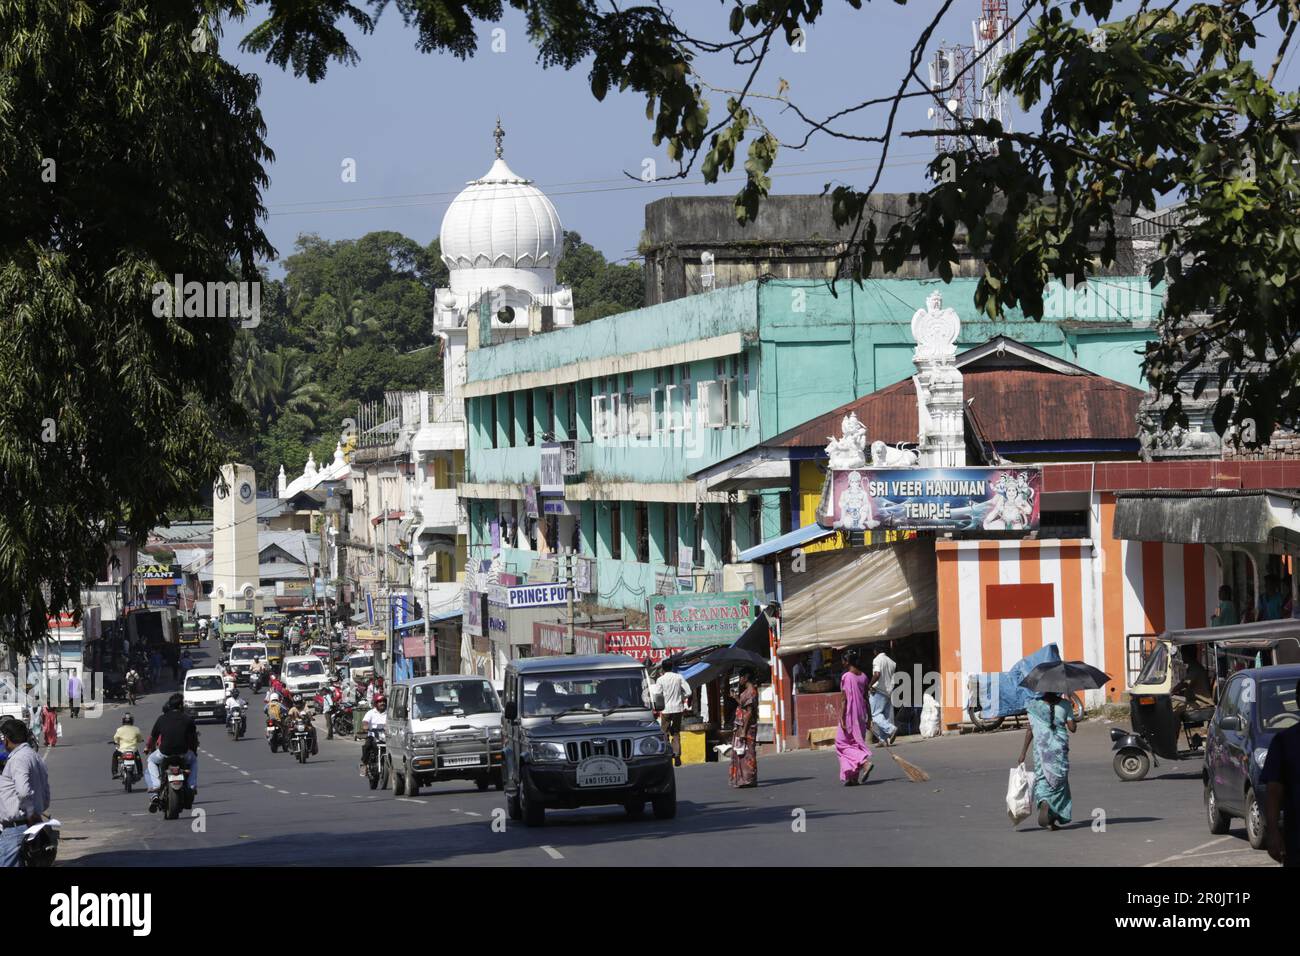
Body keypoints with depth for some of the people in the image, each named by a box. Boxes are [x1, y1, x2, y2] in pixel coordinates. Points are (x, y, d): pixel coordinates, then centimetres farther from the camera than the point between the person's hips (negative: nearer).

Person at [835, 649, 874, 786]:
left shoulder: (846, 677, -12)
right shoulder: (863, 677, 6)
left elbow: (844, 699, -14)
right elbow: (866, 699, 9)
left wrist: (841, 719, -13)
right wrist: (869, 718, 14)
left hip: (850, 714, -7)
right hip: (861, 715, 7)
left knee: (842, 743, 2)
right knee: (857, 743, 12)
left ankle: (865, 761, -19)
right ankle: (854, 777, 13)